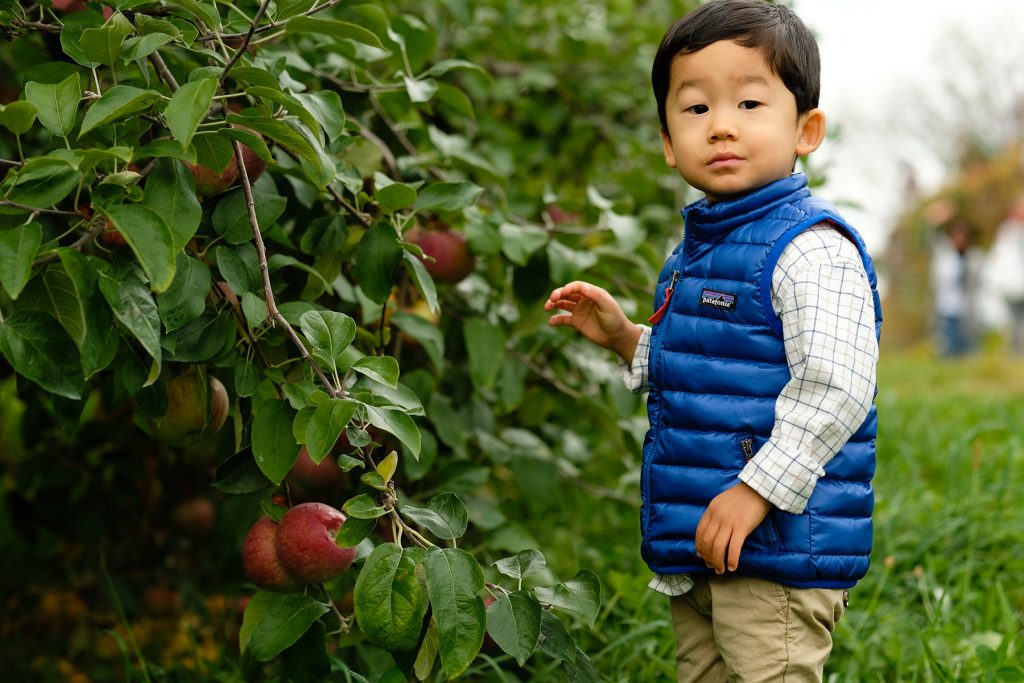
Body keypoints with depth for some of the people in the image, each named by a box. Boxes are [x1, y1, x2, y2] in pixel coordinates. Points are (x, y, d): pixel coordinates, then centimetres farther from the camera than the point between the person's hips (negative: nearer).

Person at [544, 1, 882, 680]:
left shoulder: (811, 248, -14)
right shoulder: (693, 251, 15)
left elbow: (834, 388, -23)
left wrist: (758, 489, -25)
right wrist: (627, 338, 14)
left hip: (779, 548, -9)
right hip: (697, 548, 9)